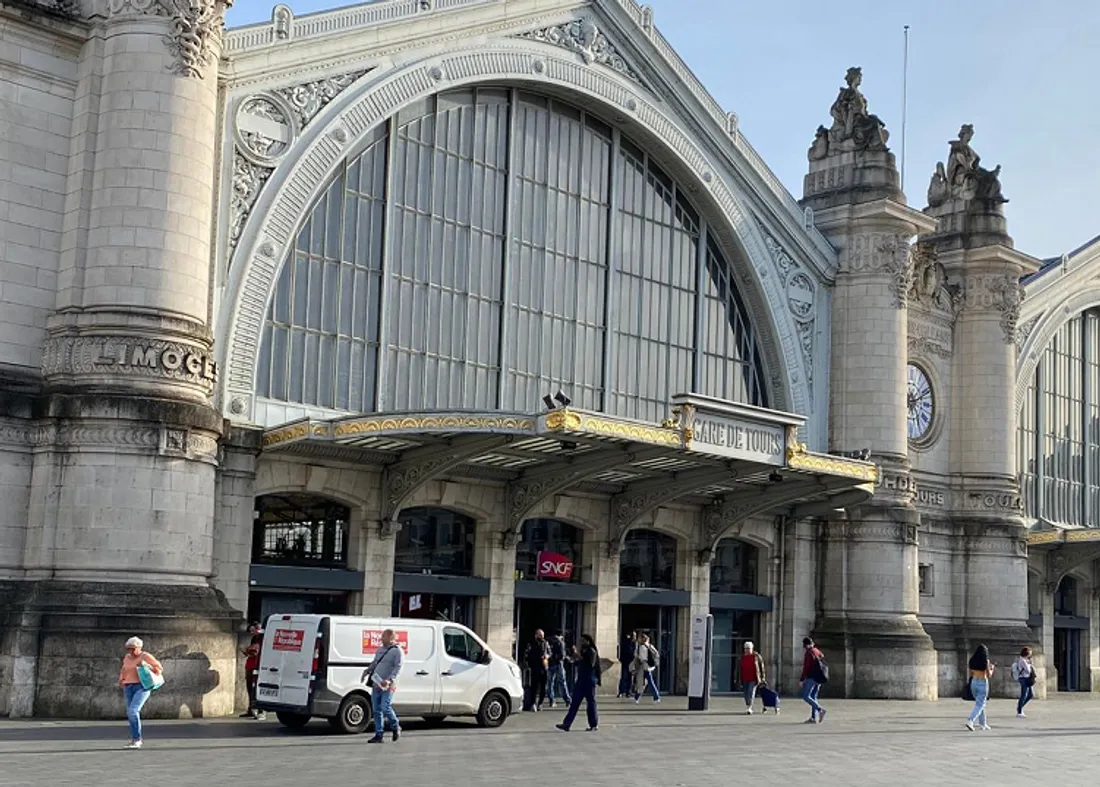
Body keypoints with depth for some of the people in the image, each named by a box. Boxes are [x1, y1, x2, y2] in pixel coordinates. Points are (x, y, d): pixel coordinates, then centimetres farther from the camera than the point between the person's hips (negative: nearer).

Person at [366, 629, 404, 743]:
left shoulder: (397, 651, -6)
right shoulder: (380, 650, 17)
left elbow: (398, 668, -15)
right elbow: (374, 663, 27)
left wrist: (389, 680, -26)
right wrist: (367, 671, 9)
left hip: (387, 686, -7)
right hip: (376, 685, 7)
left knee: (385, 708, -15)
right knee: (377, 710, 5)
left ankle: (396, 727, 9)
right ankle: (378, 735, 9)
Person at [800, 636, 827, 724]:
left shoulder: (809, 653, -11)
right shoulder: (817, 651, 14)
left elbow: (806, 667, -14)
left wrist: (802, 680, -10)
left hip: (811, 677, -9)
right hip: (819, 678, 9)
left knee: (805, 696, -7)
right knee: (813, 697, 11)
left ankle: (820, 710, -18)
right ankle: (814, 718, 6)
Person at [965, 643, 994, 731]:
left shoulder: (972, 661, 4)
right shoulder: (986, 661, -9)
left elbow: (971, 674, 10)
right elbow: (989, 675, -5)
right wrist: (991, 669, 13)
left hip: (974, 682, 5)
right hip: (983, 683, -5)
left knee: (981, 704, 21)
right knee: (979, 705, -4)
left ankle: (983, 724, 25)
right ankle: (970, 721, -22)